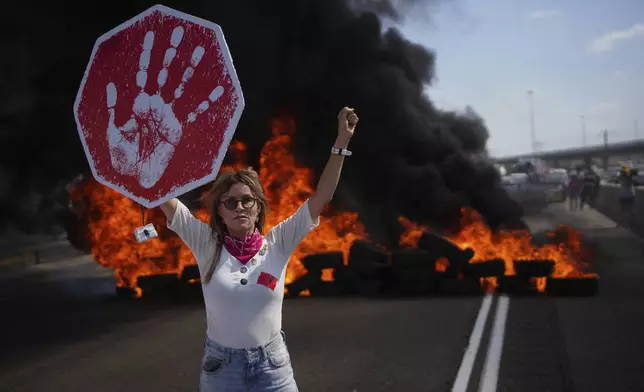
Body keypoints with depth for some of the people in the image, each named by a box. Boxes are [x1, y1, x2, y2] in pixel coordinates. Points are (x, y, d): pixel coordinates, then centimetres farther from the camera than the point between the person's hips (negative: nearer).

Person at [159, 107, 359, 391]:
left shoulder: (277, 245, -5)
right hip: (220, 365, 0)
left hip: (272, 365, 0)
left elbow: (321, 197, -8)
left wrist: (342, 142, -14)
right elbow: (163, 197, -10)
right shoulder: (207, 245, -5)